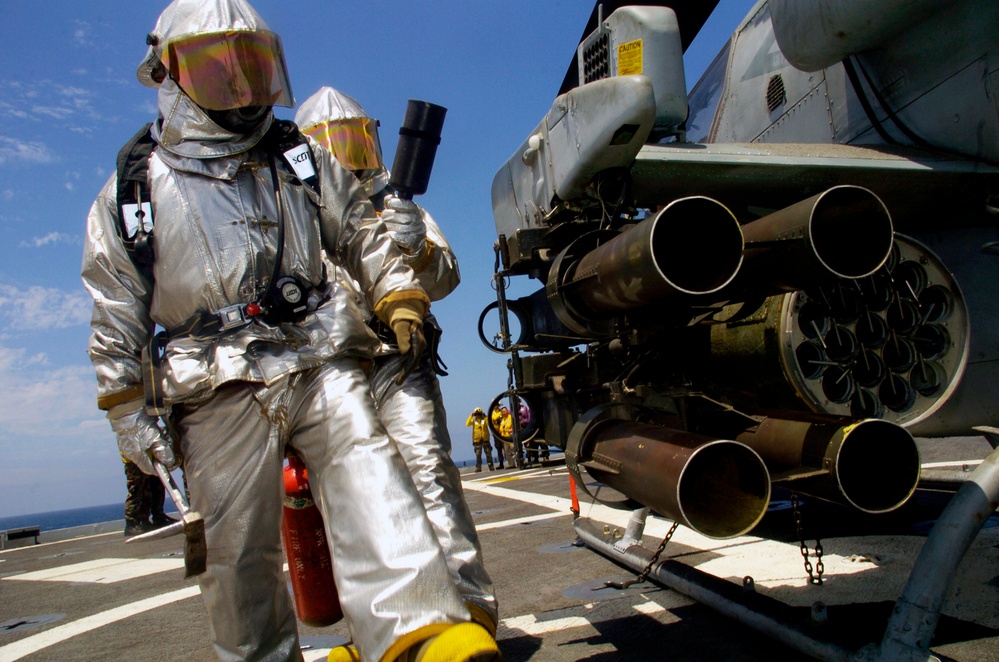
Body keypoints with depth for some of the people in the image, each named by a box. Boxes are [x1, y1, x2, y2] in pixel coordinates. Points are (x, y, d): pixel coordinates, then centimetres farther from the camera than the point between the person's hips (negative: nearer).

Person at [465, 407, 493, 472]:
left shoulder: (484, 419, 3)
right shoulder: (473, 420, 4)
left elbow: (489, 423, -16)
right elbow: (467, 424, -12)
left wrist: (485, 416, -19)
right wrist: (471, 416, -15)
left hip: (485, 439, 0)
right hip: (477, 440, 0)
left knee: (488, 453, 3)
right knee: (478, 454, 0)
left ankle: (491, 467, 9)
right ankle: (478, 468, 2)